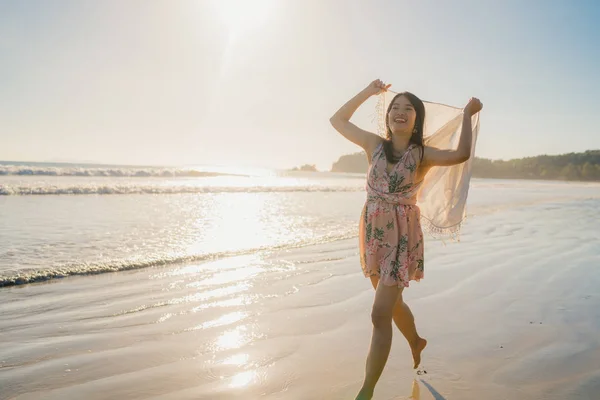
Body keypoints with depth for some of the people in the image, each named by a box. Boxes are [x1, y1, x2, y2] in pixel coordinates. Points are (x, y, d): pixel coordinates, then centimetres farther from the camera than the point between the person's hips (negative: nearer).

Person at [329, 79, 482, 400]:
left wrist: (467, 114, -10)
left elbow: (461, 154, -22)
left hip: (402, 237, -4)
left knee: (380, 314, -8)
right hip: (372, 234, 5)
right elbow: (338, 120, 12)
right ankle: (416, 341, 54)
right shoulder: (374, 144, 4)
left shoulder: (423, 154, -5)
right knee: (391, 301, 23)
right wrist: (367, 92, 14)